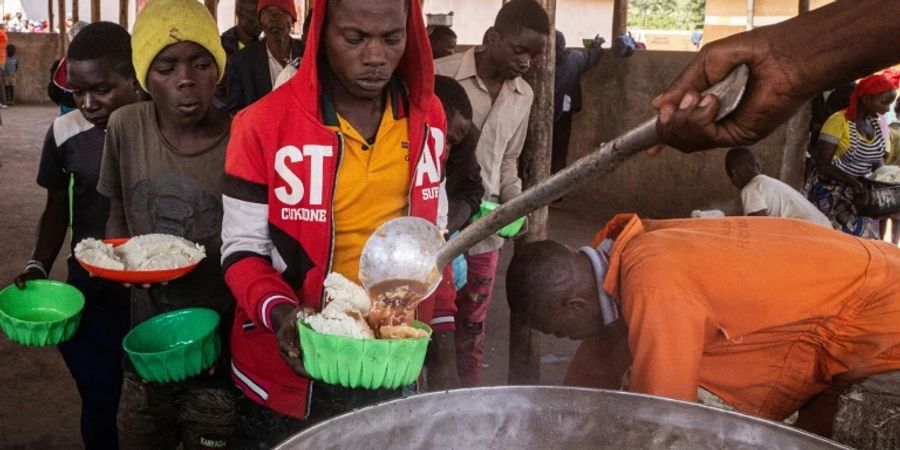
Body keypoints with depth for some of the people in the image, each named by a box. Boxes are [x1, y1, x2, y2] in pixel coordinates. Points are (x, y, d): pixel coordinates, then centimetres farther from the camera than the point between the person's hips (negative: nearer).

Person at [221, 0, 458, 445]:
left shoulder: (427, 116, -1)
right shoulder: (264, 125, -15)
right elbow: (242, 250, -9)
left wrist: (442, 344, 5)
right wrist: (279, 312, -28)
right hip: (293, 372, -3)